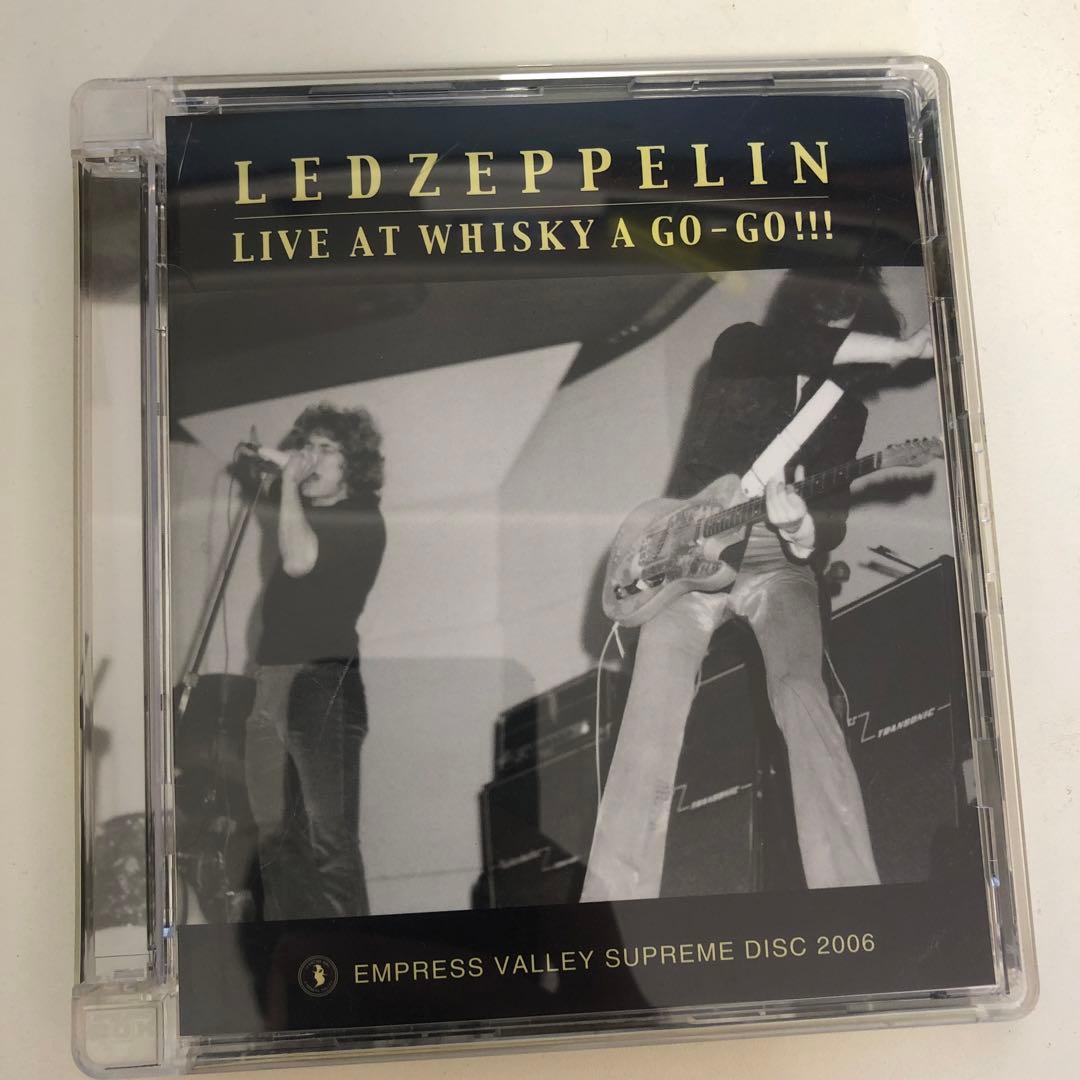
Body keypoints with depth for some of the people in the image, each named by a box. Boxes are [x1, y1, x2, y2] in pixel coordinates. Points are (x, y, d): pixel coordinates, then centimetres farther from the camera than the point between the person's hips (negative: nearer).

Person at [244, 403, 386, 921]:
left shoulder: (360, 517, -6)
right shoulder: (304, 513, 20)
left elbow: (299, 559, -22)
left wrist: (292, 484, -14)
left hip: (321, 683, -9)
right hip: (272, 679, 9)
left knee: (328, 838, -9)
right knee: (274, 833, 14)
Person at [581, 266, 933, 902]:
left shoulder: (845, 410, 10)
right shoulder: (740, 350, 3)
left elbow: (834, 511, 0)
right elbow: (793, 344, -21)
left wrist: (802, 529, -23)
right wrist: (902, 348, -19)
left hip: (778, 561, 2)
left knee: (800, 688, -25)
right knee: (655, 702, -18)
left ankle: (850, 891, -25)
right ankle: (616, 892, -13)